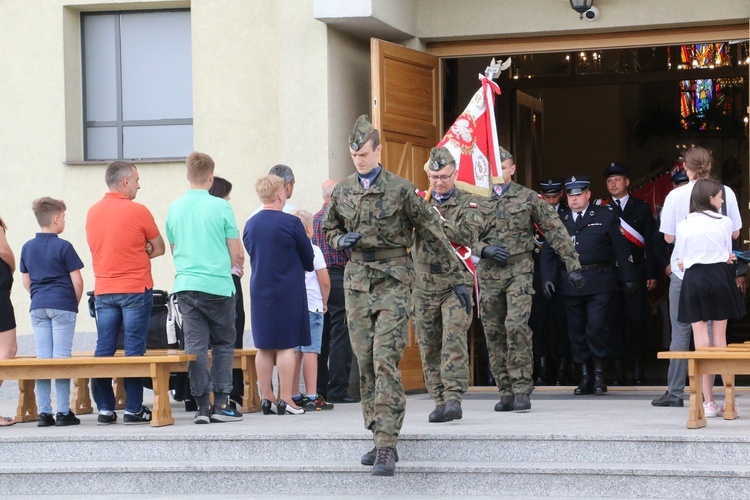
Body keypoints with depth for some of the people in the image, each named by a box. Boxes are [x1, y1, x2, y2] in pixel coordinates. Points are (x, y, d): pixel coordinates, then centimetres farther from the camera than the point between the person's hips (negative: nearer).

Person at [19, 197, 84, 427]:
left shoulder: (27, 247, 6)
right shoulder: (63, 247, -9)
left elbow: (26, 281, 12)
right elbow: (77, 281, -8)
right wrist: (75, 303, 7)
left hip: (38, 307, 5)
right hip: (62, 307, -5)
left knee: (42, 358, 6)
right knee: (61, 357, -2)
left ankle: (44, 412, 5)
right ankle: (63, 412, -1)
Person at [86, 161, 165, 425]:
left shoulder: (92, 212, 7)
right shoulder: (137, 211, -10)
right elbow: (159, 248, 0)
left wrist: (136, 250, 7)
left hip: (103, 291, 5)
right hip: (135, 289, -5)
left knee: (103, 351, 6)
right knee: (134, 352, -1)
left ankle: (105, 409, 6)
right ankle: (133, 409, -1)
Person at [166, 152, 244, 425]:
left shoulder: (174, 208, 5)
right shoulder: (220, 207, -7)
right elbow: (236, 253, -2)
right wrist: (229, 265, 19)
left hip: (185, 286, 3)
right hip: (218, 286, -3)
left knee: (195, 346, 5)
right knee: (223, 344, 8)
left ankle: (202, 406, 2)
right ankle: (220, 404, 3)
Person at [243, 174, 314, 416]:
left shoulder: (250, 224, 4)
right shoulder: (290, 223, -11)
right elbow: (308, 259, -1)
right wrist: (299, 269, 20)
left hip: (259, 291, 5)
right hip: (287, 291, -5)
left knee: (264, 347, 9)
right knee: (286, 345, -2)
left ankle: (266, 398, 12)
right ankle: (285, 400, -3)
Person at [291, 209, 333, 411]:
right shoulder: (313, 250, -6)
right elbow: (325, 281, -7)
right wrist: (324, 302, 8)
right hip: (311, 306, -4)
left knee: (295, 352, 8)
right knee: (310, 351, -5)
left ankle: (295, 396, 10)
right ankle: (311, 397, -8)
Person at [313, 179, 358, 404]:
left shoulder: (315, 218, 13)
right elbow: (348, 250, -14)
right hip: (339, 278, -8)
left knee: (321, 335, 11)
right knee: (340, 335, -5)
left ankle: (319, 389, 13)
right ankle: (337, 390, -7)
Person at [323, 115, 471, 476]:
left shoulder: (400, 190, -5)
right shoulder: (342, 191, 9)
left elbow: (433, 234, 0)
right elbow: (329, 230, 23)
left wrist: (456, 279, 1)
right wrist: (342, 240, -2)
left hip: (392, 282, -5)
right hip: (357, 281, 5)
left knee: (386, 362, -14)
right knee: (365, 363, 6)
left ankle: (387, 447, -16)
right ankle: (378, 436, 15)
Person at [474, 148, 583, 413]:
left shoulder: (528, 198, 3)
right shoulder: (478, 201, 9)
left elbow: (555, 231, 4)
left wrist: (572, 264, -1)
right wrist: (485, 249, -12)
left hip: (519, 271, -3)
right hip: (488, 274, 3)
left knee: (517, 326, -19)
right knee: (494, 333, 4)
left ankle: (522, 390, -16)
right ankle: (506, 392, 12)